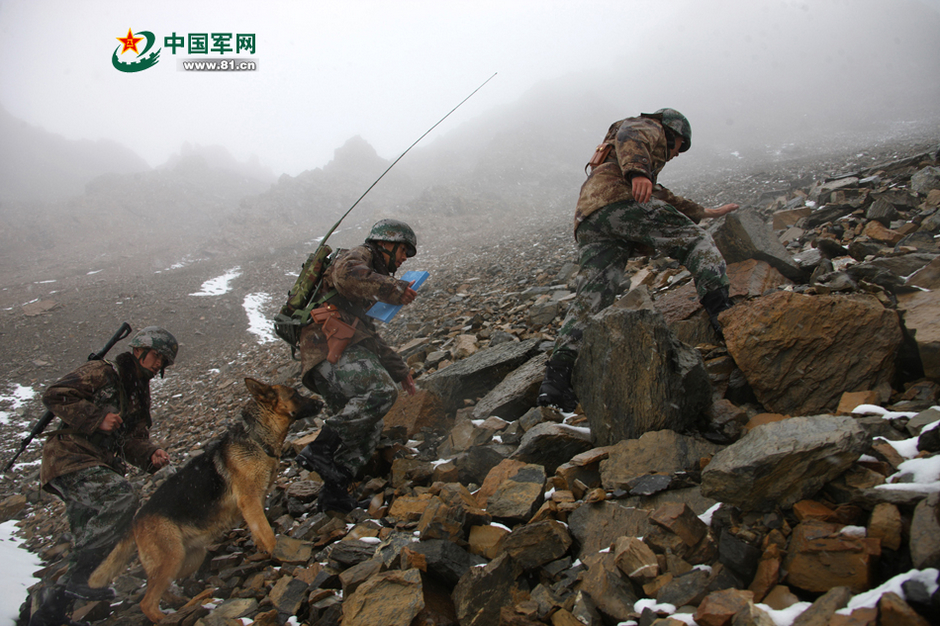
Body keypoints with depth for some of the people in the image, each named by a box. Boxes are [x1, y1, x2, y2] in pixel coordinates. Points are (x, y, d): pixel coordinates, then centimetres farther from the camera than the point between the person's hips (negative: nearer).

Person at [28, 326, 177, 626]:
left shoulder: (139, 396, 23)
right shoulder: (101, 373, -2)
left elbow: (133, 440, 16)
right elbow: (54, 395, -11)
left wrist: (150, 455, -5)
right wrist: (96, 418, -19)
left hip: (100, 468, 9)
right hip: (70, 458, -9)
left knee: (91, 543, 7)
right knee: (123, 499, -31)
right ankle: (78, 574, -24)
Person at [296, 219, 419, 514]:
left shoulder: (372, 272, 37)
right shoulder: (358, 255, 8)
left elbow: (372, 341, 40)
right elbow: (347, 275, -22)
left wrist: (400, 370, 36)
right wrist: (394, 290, -16)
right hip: (331, 347, -10)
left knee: (367, 429, 8)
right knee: (381, 392, -30)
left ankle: (334, 490, 7)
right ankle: (319, 449, -28)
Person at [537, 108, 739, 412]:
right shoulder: (648, 128, 22)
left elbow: (663, 198, 53)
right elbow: (629, 137, -2)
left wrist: (707, 212, 57)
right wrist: (637, 171, -22)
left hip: (588, 221, 7)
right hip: (617, 197, -7)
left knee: (590, 299, -8)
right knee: (695, 240, -1)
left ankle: (555, 378, -22)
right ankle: (720, 308, -25)